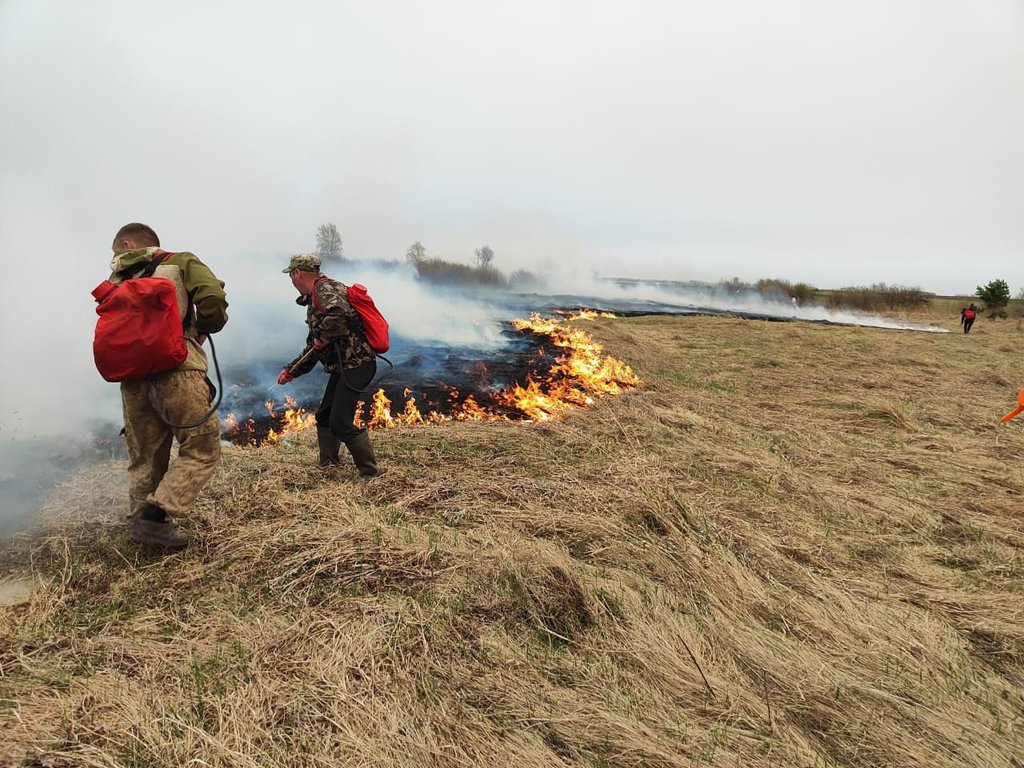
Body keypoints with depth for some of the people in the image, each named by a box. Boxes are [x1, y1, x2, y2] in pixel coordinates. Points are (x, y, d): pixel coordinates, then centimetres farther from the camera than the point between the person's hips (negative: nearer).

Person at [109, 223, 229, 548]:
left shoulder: (117, 280, 22)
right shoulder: (182, 262, 11)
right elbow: (213, 297, -7)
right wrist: (206, 328, 11)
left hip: (131, 374, 5)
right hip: (176, 369, -5)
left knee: (144, 458, 15)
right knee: (202, 448, 1)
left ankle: (143, 521, 19)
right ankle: (155, 516, -10)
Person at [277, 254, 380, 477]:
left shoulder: (326, 289, -11)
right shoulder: (314, 300, 21)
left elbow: (340, 314, -35)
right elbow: (313, 348, 26)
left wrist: (324, 337, -18)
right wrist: (290, 371, 26)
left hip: (355, 364, -11)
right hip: (342, 366, 11)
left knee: (341, 423, -12)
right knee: (324, 417, 18)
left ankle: (370, 473, -2)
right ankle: (327, 467, 30)